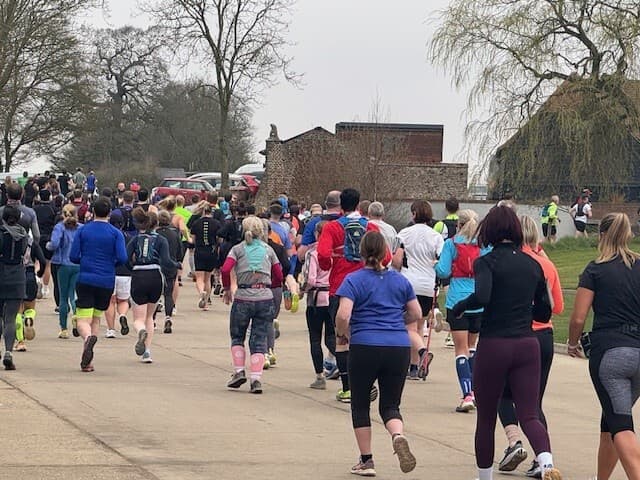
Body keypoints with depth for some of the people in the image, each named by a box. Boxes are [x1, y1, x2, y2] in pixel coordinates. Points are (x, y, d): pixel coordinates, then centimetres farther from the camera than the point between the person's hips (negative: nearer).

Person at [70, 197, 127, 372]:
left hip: (85, 280, -1)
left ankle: (88, 337, -37)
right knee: (96, 319, 14)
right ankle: (87, 361, 8)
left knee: (83, 320, -2)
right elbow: (122, 258, -9)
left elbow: (73, 256, -2)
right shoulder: (116, 233, 0)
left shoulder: (83, 231, 2)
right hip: (106, 282, 1)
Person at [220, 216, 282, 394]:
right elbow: (279, 276, 11)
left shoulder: (238, 249, 3)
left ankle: (239, 371, 6)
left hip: (243, 298, -1)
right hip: (265, 298, 1)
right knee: (259, 339, 4)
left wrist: (227, 289, 3)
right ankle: (256, 378, -5)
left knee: (237, 337, 17)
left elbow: (225, 270, -11)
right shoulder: (268, 250, 10)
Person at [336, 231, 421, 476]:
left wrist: (342, 332, 5)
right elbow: (416, 314, 16)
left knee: (360, 404, 13)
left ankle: (366, 461, 14)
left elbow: (343, 315, -15)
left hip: (365, 347, -3)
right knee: (390, 404, 10)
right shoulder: (400, 280, 9)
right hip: (399, 347, 3)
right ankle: (398, 436, -22)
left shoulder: (354, 280, -3)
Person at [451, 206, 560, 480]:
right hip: (527, 345, 3)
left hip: (494, 344, -3)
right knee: (529, 416, -2)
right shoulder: (533, 265, 9)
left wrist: (459, 307, -5)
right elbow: (544, 313, 14)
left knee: (486, 418, 12)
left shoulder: (486, 262, -6)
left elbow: (482, 297, -24)